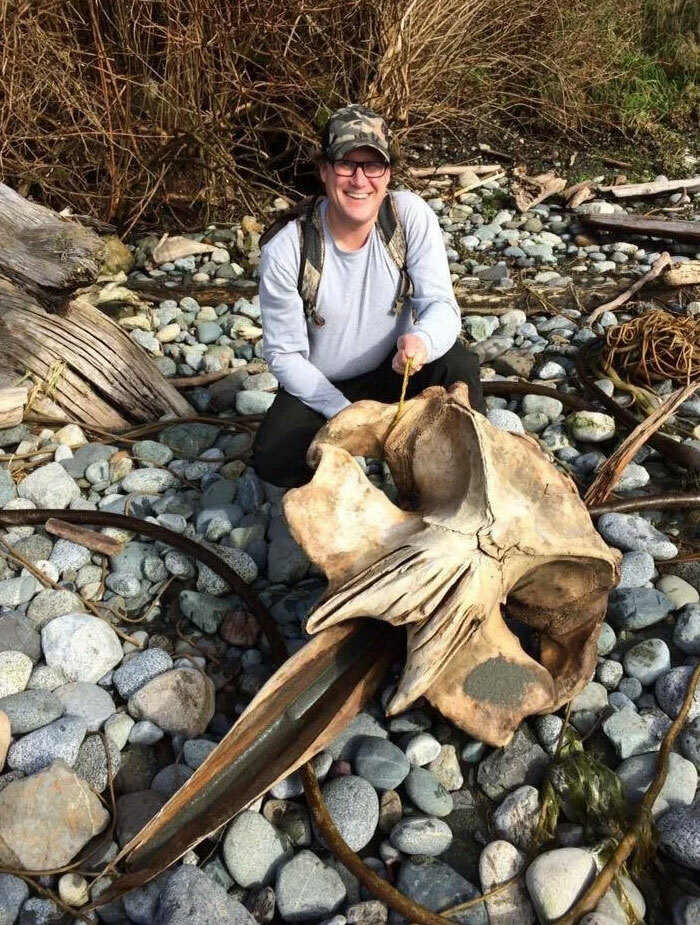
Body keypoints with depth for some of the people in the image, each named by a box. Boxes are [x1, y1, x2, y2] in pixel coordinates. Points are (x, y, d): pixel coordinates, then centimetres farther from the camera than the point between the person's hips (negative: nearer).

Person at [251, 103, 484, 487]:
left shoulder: (411, 215, -17)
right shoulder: (284, 252, -22)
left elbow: (441, 305, -19)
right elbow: (284, 354, -15)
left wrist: (422, 340, -44)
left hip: (394, 368, 1)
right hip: (320, 386, -1)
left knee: (458, 364, -28)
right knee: (272, 458, -25)